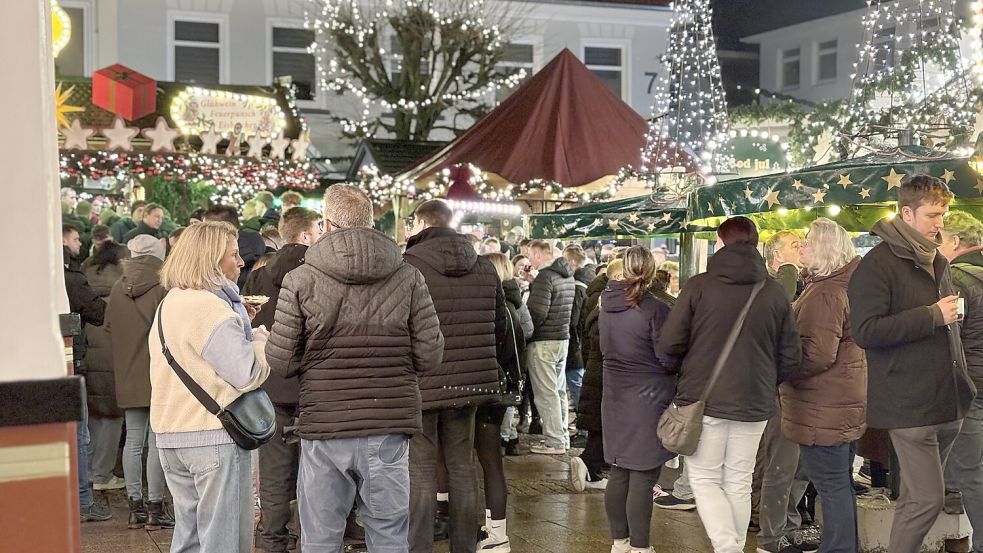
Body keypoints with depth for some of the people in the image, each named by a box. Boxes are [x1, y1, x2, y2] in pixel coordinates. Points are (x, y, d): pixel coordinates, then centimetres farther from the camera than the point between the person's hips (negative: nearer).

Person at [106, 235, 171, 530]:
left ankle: (135, 506, 15)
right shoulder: (163, 287, -11)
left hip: (128, 377, 6)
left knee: (133, 441, 10)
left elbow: (109, 328, 13)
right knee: (157, 441, -1)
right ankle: (155, 508, 1)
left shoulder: (117, 288, 6)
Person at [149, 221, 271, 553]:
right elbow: (247, 373, -20)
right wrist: (260, 337, -2)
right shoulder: (210, 306, -16)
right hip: (214, 436, -9)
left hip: (170, 436, 9)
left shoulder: (169, 304, 15)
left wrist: (239, 324, 12)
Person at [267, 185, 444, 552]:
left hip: (323, 429, -1)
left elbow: (280, 362, -5)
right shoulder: (408, 278, -1)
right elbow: (429, 356, -1)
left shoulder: (299, 280, -4)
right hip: (390, 427, 1)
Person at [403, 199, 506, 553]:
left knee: (420, 472, 1)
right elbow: (500, 328, 13)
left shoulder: (408, 265, -12)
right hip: (469, 382, 5)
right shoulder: (485, 268, 6)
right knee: (462, 468, 14)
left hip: (421, 383, -5)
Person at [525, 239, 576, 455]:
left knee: (546, 393, -4)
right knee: (559, 390, 16)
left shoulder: (545, 277, -17)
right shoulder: (568, 276, 11)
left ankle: (554, 442, -2)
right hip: (563, 339, 9)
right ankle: (562, 436, 23)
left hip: (543, 342, -9)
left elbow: (537, 314, -23)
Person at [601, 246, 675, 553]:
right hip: (648, 399, -6)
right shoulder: (654, 309, -16)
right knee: (643, 477, -2)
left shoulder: (608, 305, 3)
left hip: (616, 398, 7)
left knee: (619, 473, 14)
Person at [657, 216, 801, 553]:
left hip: (704, 399, -3)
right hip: (754, 403, 3)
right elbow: (790, 357, 3)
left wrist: (688, 369, 12)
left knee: (704, 479, 8)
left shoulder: (699, 286, -8)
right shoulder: (774, 292, 0)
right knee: (739, 483, 14)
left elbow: (668, 346, -9)